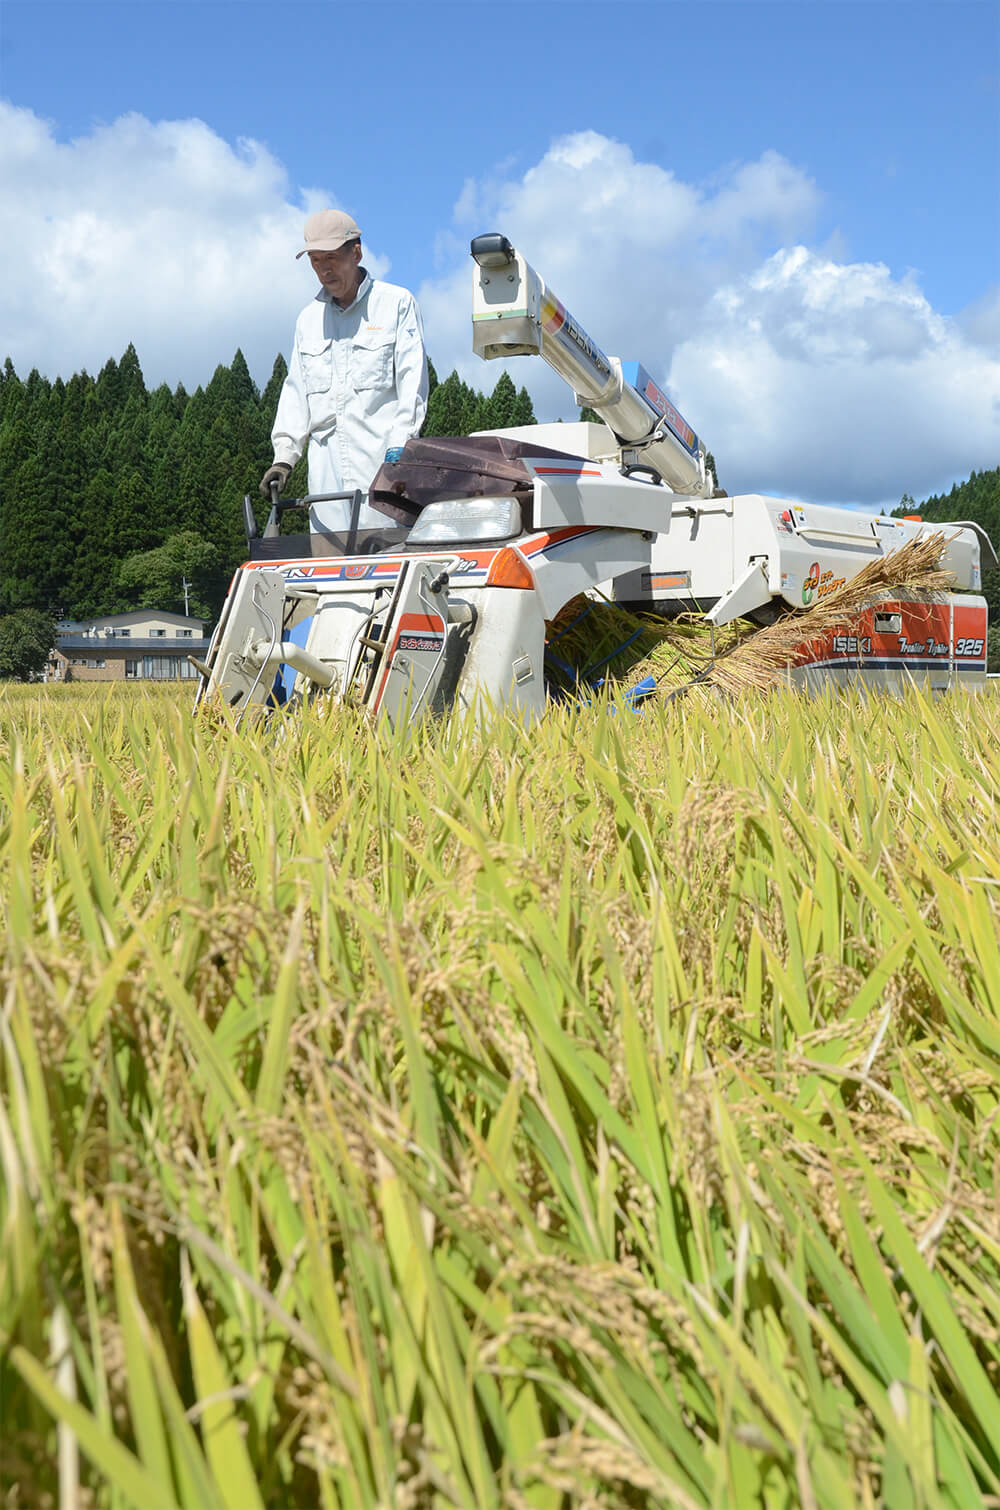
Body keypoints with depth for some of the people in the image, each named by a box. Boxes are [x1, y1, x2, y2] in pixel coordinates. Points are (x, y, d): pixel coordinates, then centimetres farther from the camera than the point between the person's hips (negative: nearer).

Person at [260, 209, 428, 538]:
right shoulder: (308, 319, 21)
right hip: (326, 467, 5)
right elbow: (295, 391, 21)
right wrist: (283, 456, 10)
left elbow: (412, 379, 0)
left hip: (383, 461, -4)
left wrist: (399, 447, -11)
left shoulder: (397, 303, 6)